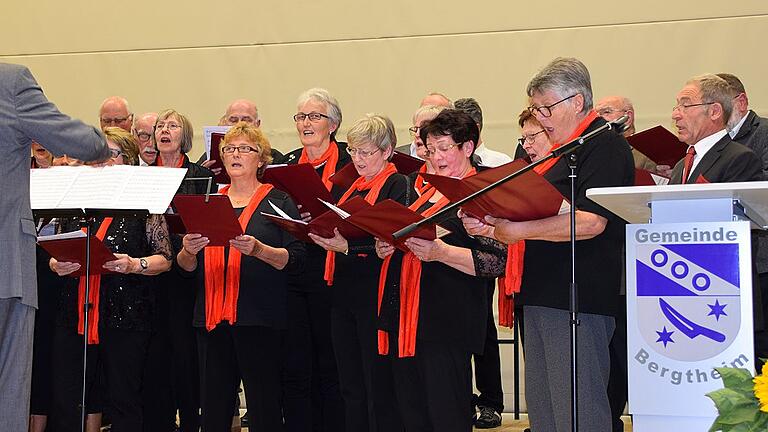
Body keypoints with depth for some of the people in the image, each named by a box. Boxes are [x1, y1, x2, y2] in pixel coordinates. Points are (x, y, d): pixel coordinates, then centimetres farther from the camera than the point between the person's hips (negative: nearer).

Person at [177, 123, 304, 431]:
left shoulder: (279, 202, 5)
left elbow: (295, 259, -5)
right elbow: (186, 267, 16)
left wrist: (258, 249, -21)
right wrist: (188, 251, -7)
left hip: (259, 319, -4)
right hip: (212, 319, 4)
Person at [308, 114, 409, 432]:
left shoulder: (398, 185, -6)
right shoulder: (352, 185, 18)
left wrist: (347, 247, -24)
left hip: (375, 295, -8)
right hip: (344, 293, 8)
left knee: (379, 385, -3)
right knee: (350, 386, 11)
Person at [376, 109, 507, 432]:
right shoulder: (426, 194, 20)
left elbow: (497, 261, -13)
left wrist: (441, 252, -24)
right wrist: (385, 248, 9)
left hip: (446, 323, -8)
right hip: (405, 318, 8)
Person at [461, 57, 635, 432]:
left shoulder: (604, 146, -9)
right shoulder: (561, 150, 21)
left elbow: (591, 221, -21)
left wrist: (518, 229, -19)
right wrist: (494, 226, 9)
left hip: (577, 299, -10)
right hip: (542, 296, 10)